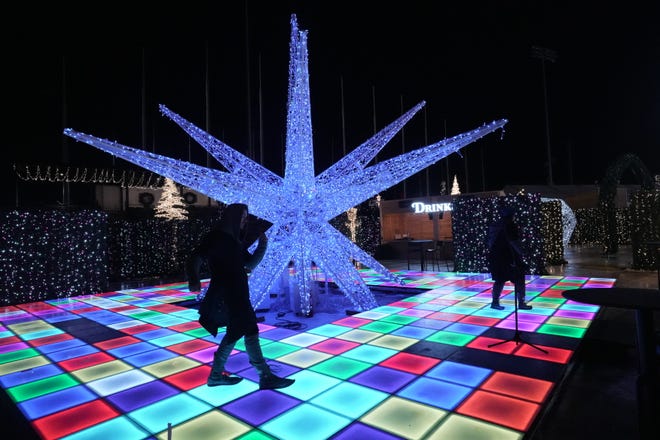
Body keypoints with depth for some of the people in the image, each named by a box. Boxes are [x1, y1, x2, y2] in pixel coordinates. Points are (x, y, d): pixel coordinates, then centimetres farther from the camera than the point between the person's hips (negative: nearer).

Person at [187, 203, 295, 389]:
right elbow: (195, 259, -18)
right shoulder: (216, 236, -9)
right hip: (226, 293, -10)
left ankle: (216, 374, 29)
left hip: (236, 292, 10)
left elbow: (250, 264, 16)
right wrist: (194, 281, -36)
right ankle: (266, 377, -3)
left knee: (236, 331, 17)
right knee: (250, 331, -9)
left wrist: (262, 245, 2)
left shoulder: (234, 240, 16)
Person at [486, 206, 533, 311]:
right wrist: (521, 253, -9)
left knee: (499, 280, 14)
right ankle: (521, 303, 6)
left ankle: (495, 302, 16)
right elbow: (514, 242, -17)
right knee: (519, 280, 3)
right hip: (509, 257, -7)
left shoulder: (494, 226, 12)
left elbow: (490, 242, 15)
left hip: (496, 257, 7)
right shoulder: (510, 225, -10)